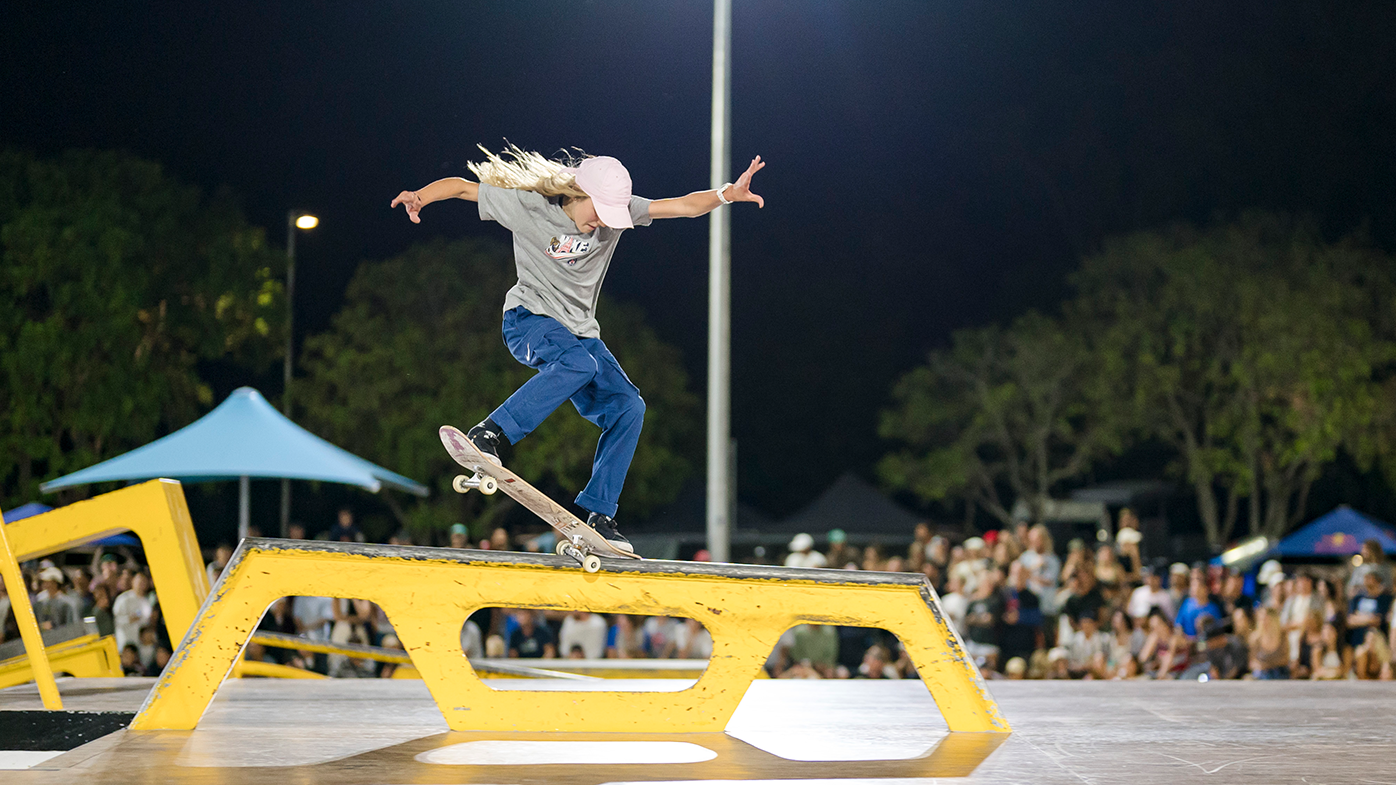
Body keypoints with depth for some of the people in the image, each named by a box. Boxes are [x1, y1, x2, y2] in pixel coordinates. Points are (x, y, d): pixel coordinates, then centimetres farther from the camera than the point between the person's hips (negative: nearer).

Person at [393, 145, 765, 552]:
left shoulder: (617, 209, -4)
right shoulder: (528, 206, -14)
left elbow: (685, 206, -9)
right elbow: (463, 186, -8)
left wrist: (726, 194, -25)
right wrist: (420, 195, -24)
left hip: (580, 331, 6)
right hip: (528, 319, -6)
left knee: (628, 407, -10)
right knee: (580, 363, -36)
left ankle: (598, 513, -3)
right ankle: (487, 434, -34)